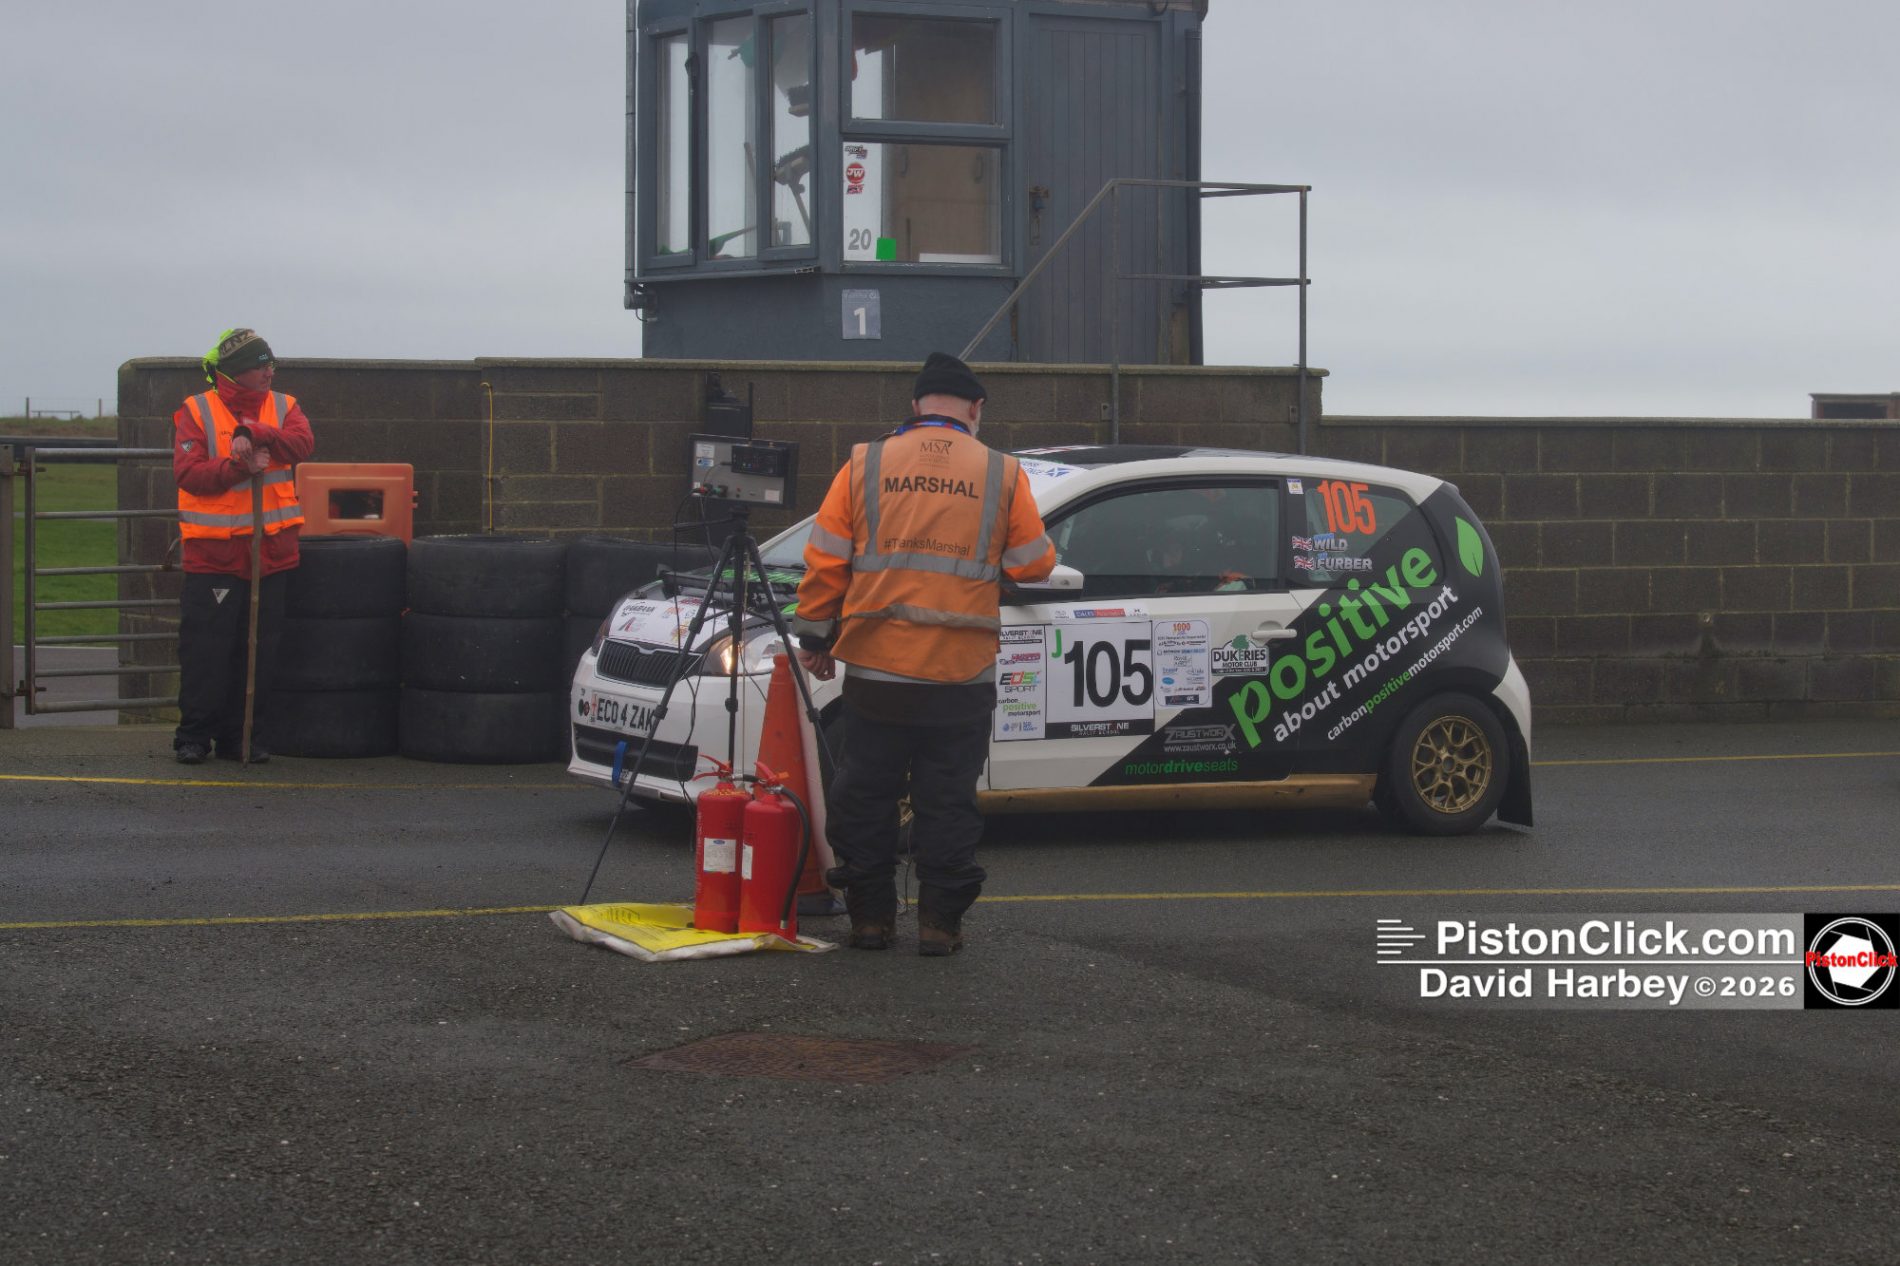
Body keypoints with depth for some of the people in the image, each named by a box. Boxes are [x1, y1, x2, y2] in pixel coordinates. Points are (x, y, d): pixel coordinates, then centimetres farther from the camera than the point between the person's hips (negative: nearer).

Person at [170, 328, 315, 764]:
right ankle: (194, 736, 9)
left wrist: (257, 433, -26)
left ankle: (244, 737, 16)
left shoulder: (283, 407, 9)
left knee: (258, 651, 7)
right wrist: (237, 466, -24)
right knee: (205, 650, 0)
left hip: (271, 551, 3)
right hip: (213, 554, -3)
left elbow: (302, 444, -12)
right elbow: (187, 472, -12)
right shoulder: (196, 412, -1)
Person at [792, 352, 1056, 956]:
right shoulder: (1002, 475, 0)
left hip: (875, 668, 1)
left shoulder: (864, 465, 2)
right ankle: (939, 921, 7)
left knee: (866, 793, 11)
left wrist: (814, 636, 13)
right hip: (961, 676, -1)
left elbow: (825, 561, 3)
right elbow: (1034, 564, 5)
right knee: (948, 800, 6)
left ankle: (870, 916, 14)